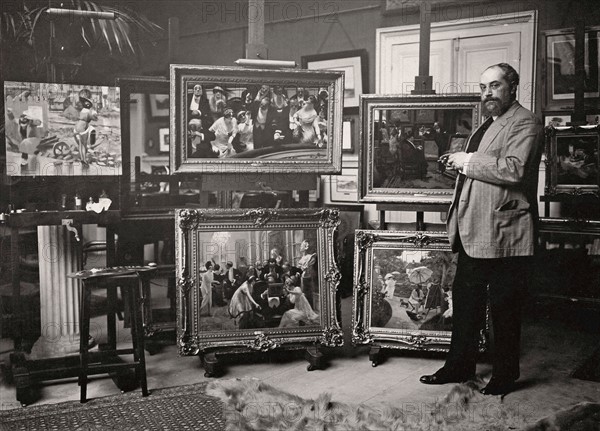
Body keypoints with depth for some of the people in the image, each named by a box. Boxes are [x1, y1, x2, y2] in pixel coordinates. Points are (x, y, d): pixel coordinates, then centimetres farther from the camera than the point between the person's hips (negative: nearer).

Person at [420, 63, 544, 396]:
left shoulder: (525, 124, -9)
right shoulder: (487, 125, 21)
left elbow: (514, 169, -25)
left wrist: (468, 162, -16)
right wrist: (459, 162, 11)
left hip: (503, 235, -9)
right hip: (472, 233, 9)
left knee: (504, 309, 4)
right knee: (465, 302, 15)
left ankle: (504, 376, 19)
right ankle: (459, 366, 27)